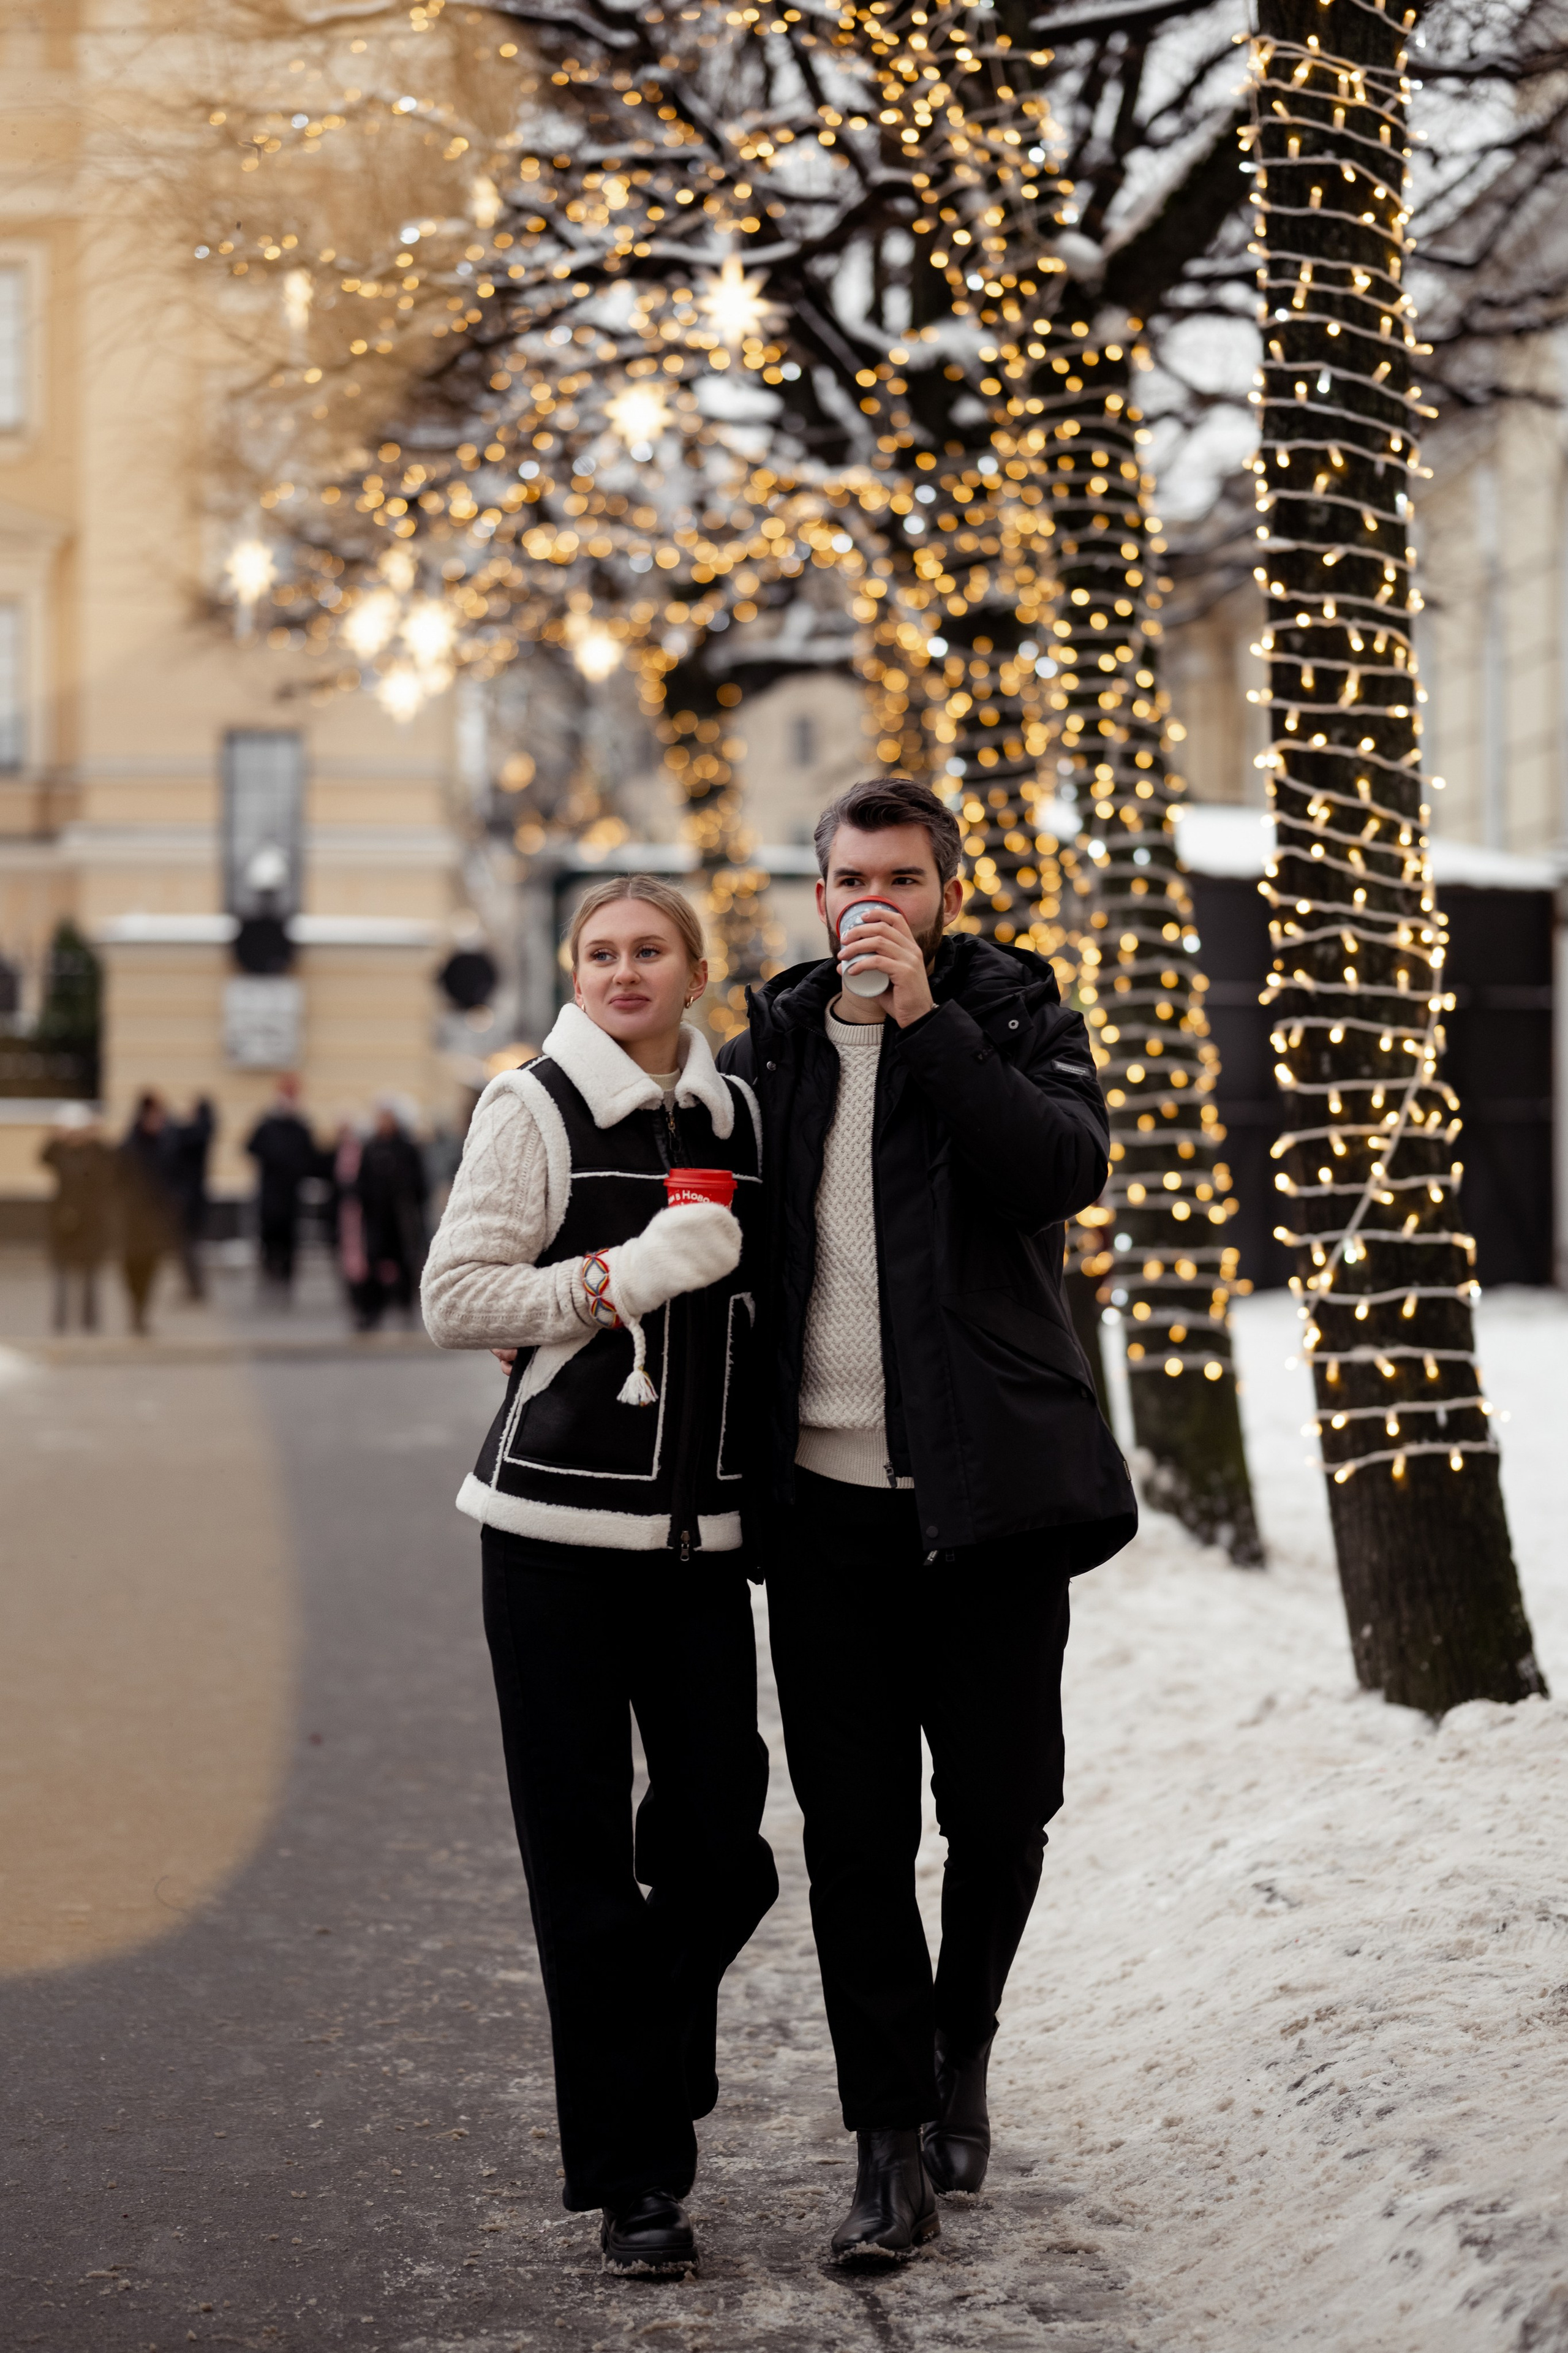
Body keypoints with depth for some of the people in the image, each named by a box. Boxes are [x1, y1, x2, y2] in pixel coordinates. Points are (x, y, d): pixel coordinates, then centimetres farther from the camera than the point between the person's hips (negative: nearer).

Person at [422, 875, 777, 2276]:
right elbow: (455, 1299, -7)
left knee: (719, 1844, 1)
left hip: (702, 1529, 4)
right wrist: (627, 1277, -16)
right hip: (560, 1522, -4)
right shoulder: (535, 1107, -2)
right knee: (585, 1856, 0)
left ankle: (661, 2051, 32)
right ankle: (633, 2176, 9)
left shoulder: (737, 1114, 11)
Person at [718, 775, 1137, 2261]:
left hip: (988, 1493, -2)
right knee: (854, 1832, 2)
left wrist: (923, 1017, -20)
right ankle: (891, 2140, 11)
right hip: (825, 1501, 2)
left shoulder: (1015, 1024, 3)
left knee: (1000, 1806, 6)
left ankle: (961, 2051, 33)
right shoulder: (769, 1050, 10)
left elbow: (1064, 1169, -17)